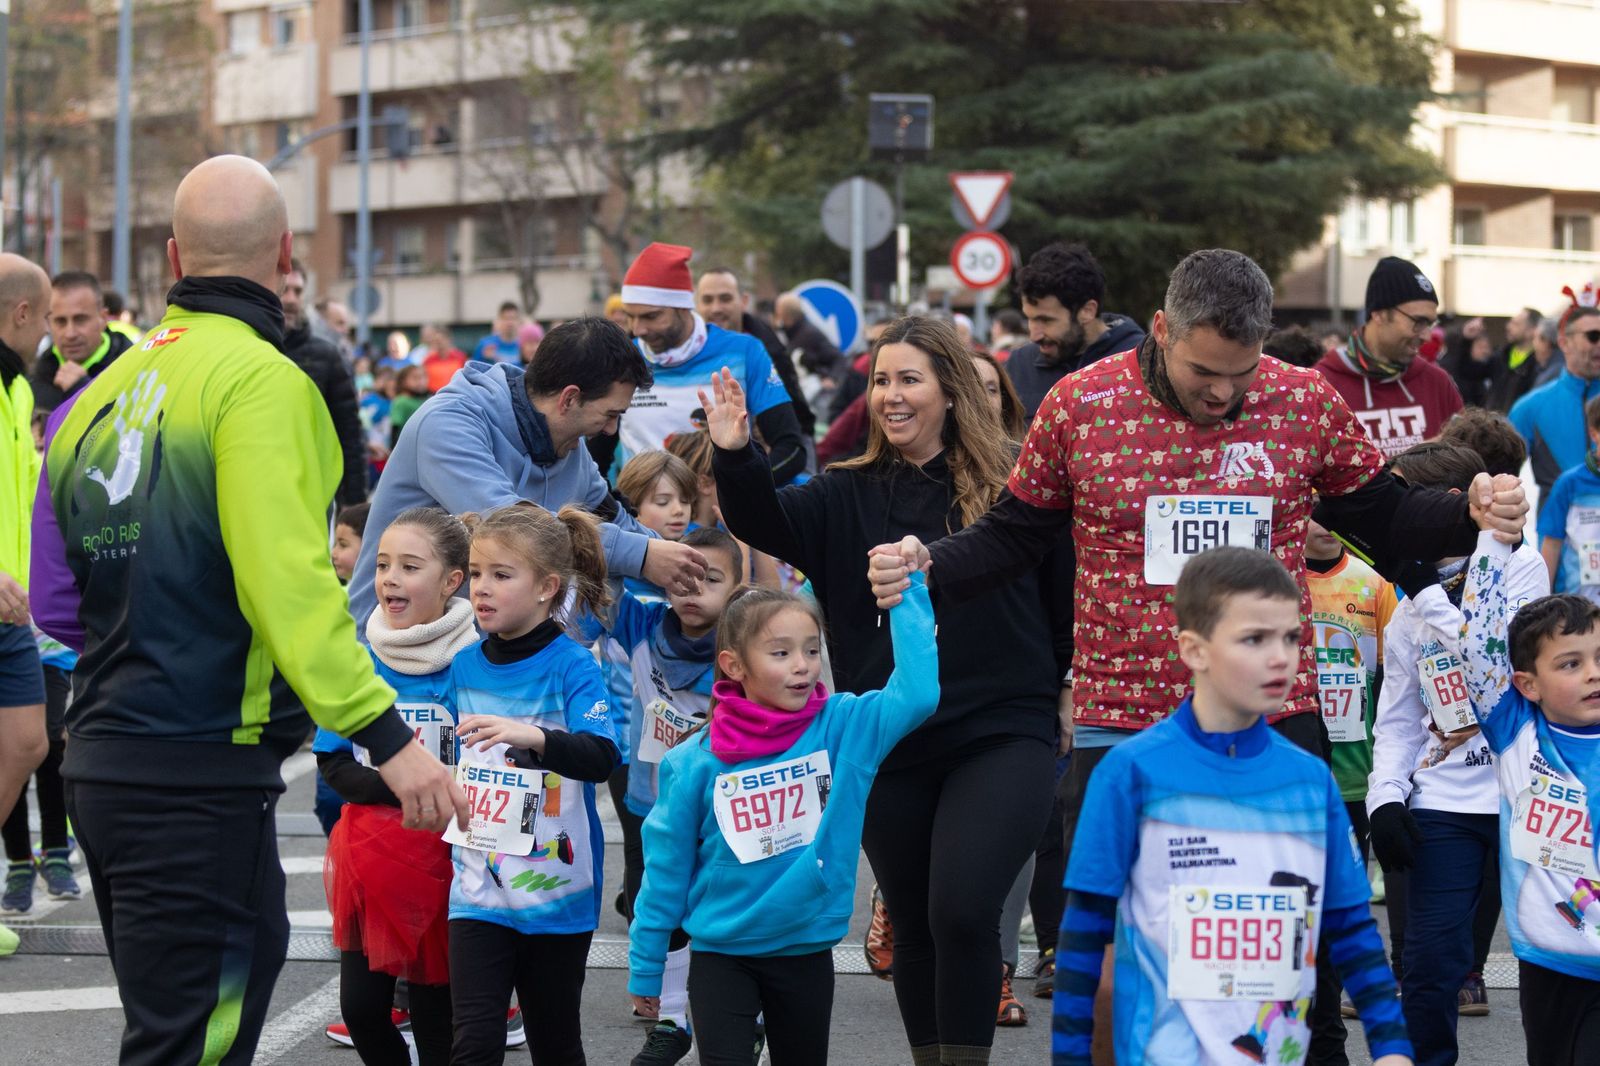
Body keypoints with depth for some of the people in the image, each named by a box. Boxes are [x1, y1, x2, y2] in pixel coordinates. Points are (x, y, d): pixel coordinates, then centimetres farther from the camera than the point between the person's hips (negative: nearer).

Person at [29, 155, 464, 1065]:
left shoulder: (112, 385, 12)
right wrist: (386, 734, -25)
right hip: (201, 776, -8)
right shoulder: (260, 378, -12)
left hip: (105, 766, 9)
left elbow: (63, 604, 12)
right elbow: (289, 581, -23)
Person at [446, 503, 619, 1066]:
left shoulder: (571, 665, -10)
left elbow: (602, 756, -26)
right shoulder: (465, 666, 5)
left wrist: (532, 736, -41)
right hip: (478, 888, 3)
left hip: (556, 890, -3)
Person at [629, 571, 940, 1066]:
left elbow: (917, 692, -21)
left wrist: (908, 595, -23)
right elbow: (667, 866, -2)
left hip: (806, 954, 2)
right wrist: (645, 966, 4)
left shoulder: (843, 727, -8)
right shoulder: (696, 762, -10)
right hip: (721, 956, -2)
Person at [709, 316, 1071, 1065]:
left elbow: (1065, 603, 4)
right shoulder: (846, 497, 6)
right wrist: (734, 457, -29)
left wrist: (1069, 698, 3)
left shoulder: (1012, 489, -1)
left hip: (1001, 736, -3)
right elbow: (767, 524, -12)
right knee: (913, 926, 13)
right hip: (889, 748, 4)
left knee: (963, 911, -18)